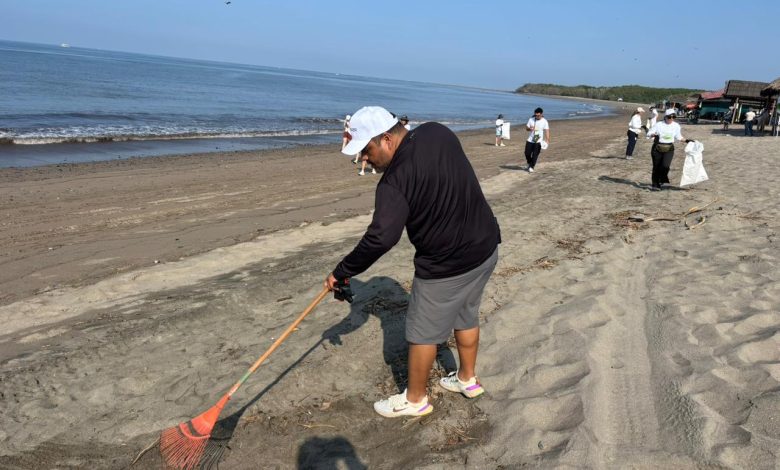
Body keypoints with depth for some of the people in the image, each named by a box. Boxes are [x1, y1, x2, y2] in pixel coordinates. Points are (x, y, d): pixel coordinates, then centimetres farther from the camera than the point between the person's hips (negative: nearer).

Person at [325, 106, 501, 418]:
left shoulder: (396, 179, -25)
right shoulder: (438, 132, -3)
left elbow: (380, 238, -30)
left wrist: (342, 272, -20)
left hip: (447, 266, -8)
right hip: (486, 248, 8)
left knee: (423, 333, 10)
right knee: (466, 317, 26)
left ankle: (415, 400, 28)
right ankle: (468, 379, 44)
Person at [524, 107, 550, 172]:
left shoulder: (544, 121, -6)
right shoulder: (531, 119, 1)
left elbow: (547, 131, -8)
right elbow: (527, 127, 9)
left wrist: (547, 140, -18)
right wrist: (530, 128, -16)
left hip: (538, 141, -3)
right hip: (530, 140, 3)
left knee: (535, 155, -6)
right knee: (527, 153, 3)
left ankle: (531, 167, 6)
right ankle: (529, 163, 30)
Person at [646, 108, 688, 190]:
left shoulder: (676, 126, 5)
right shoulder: (659, 125, -4)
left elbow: (678, 137, 19)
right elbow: (649, 134, -4)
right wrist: (653, 135, -24)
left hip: (669, 149, 1)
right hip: (657, 148, -1)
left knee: (665, 165, -20)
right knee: (656, 167, 5)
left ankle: (662, 180, 8)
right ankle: (655, 185, 19)